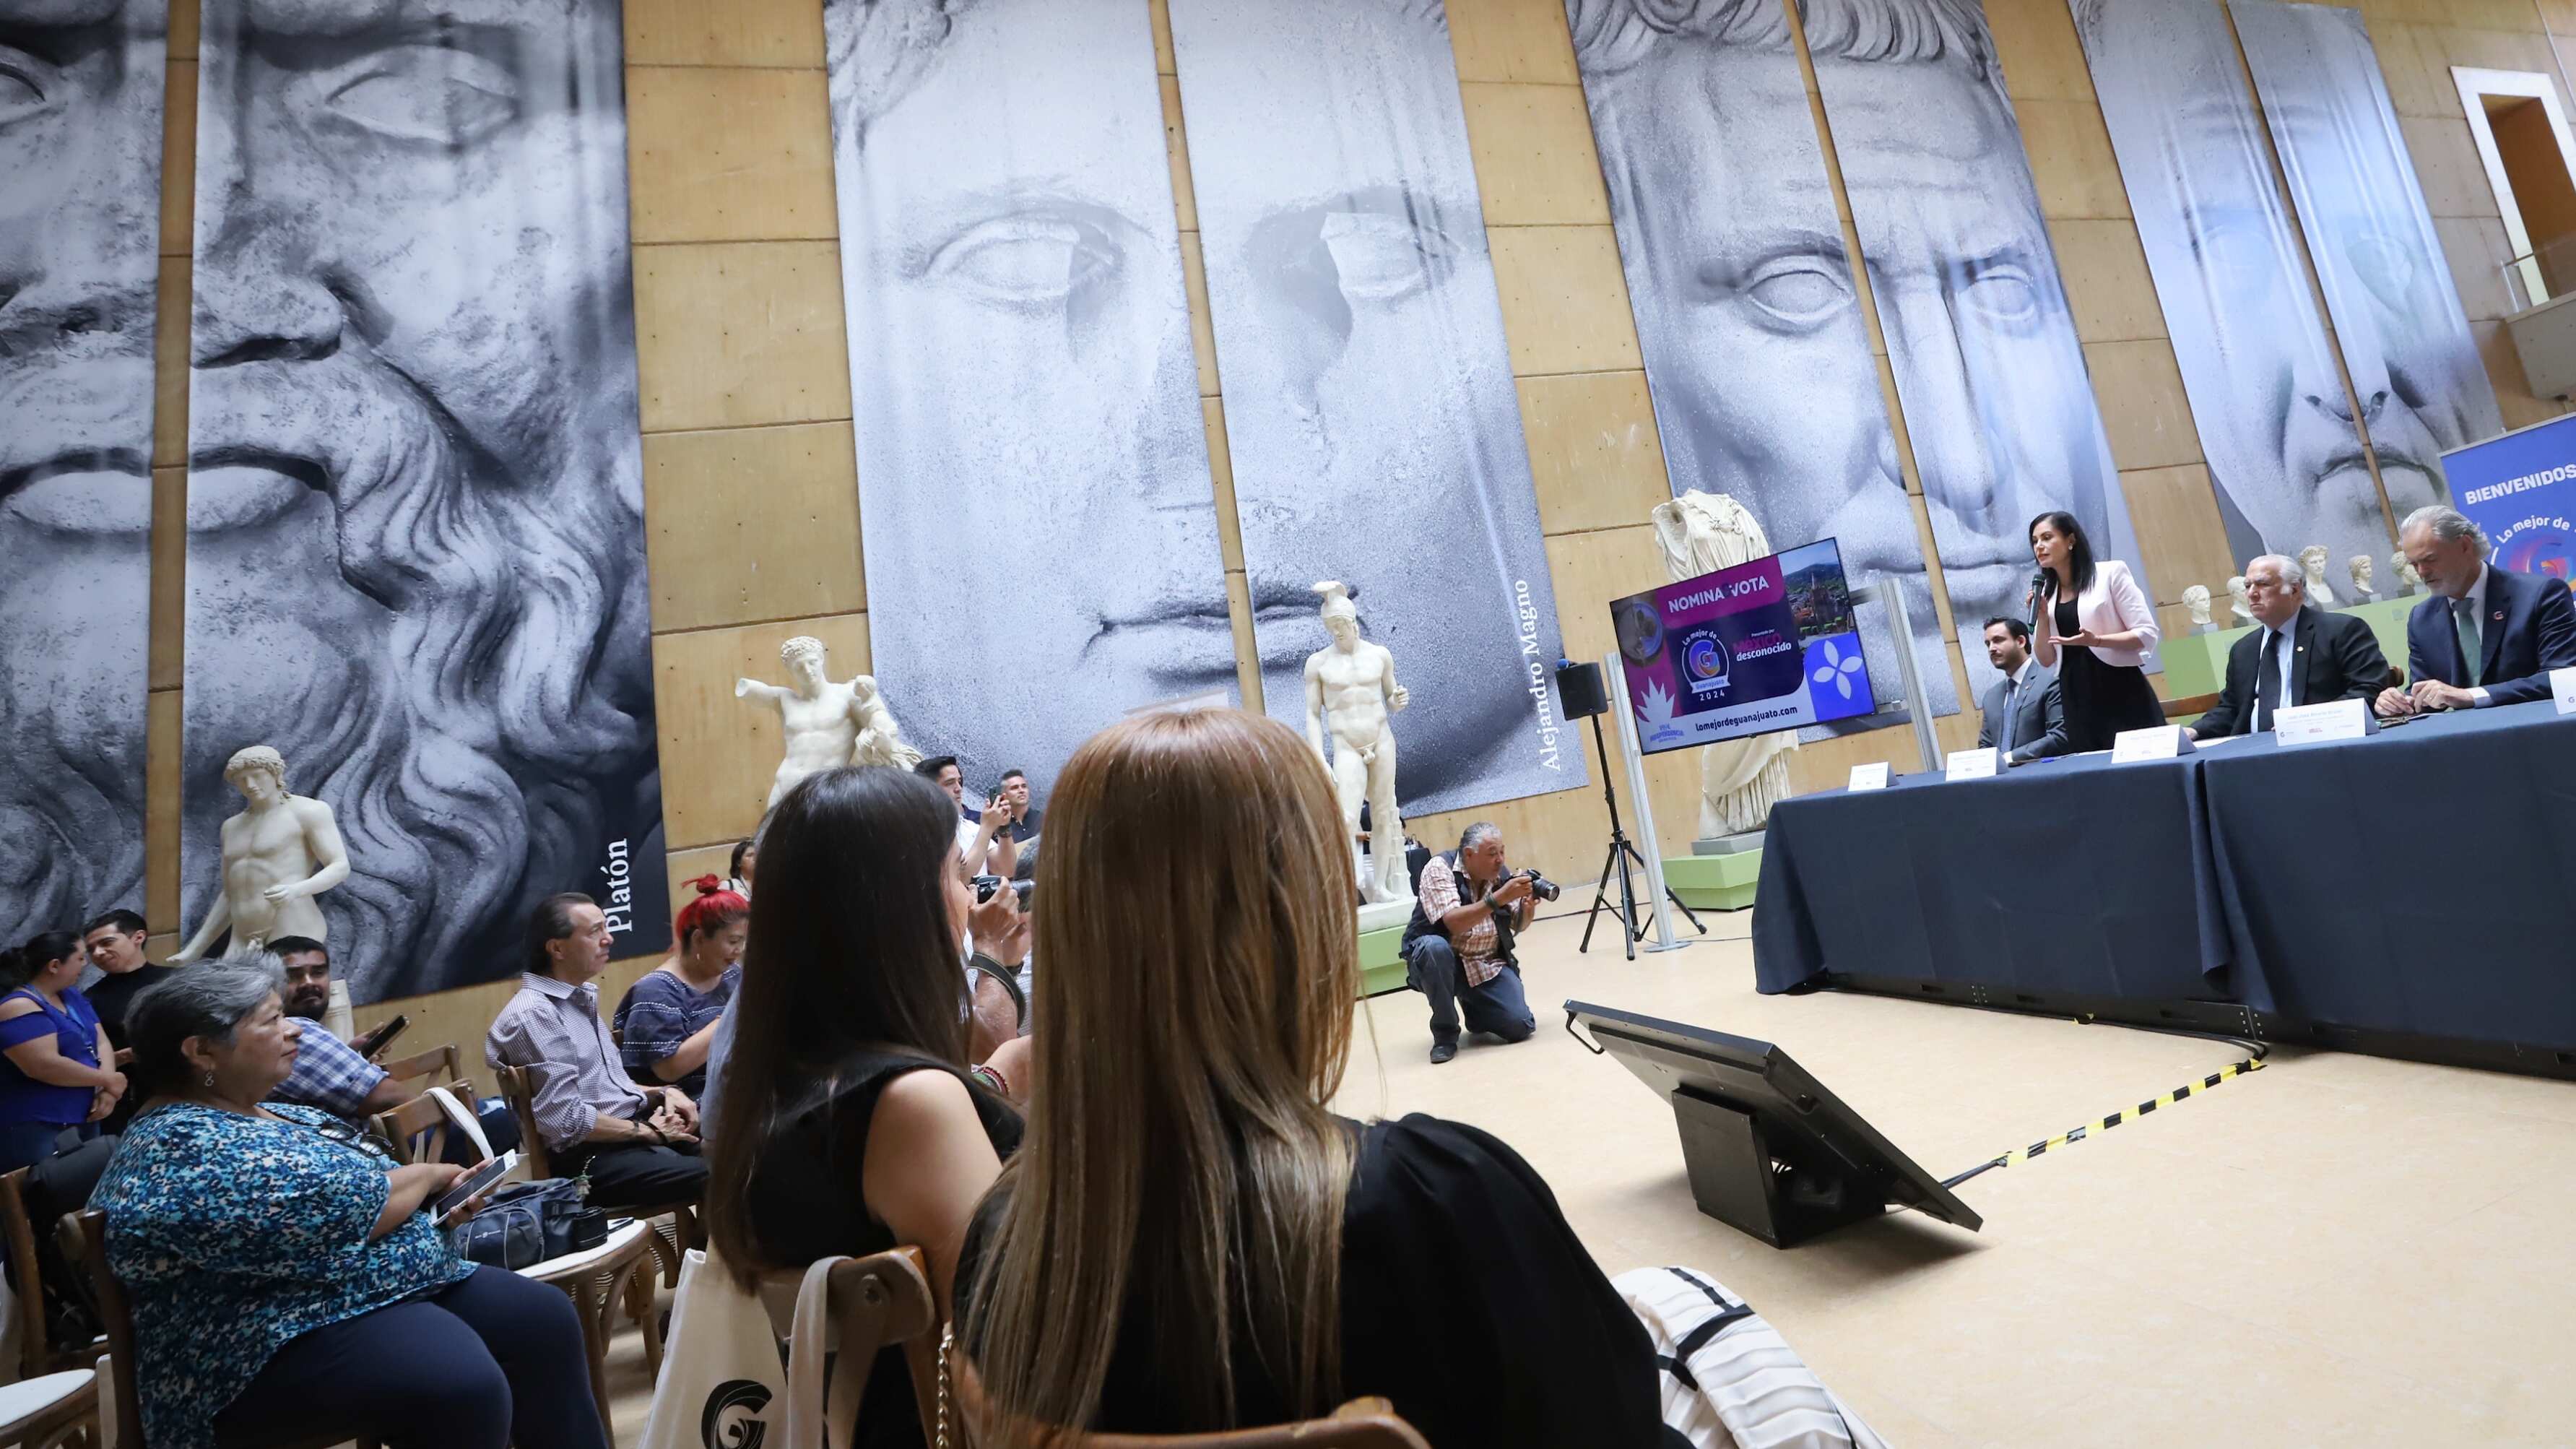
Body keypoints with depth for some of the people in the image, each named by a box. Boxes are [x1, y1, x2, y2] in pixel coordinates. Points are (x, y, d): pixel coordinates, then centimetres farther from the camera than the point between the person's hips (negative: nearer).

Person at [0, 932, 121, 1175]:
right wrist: (107, 1080, -14)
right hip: (36, 1130, -8)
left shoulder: (73, 997, 11)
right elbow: (45, 1066, -25)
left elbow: (101, 1043, 7)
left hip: (84, 1120, 8)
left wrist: (107, 1090, -10)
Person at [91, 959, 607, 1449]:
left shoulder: (273, 1115, 12)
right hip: (284, 1341, -10)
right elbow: (348, 1215, -24)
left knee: (545, 1317, -1)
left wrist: (438, 1201, 0)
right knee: (464, 1387, -30)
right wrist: (433, 1175, -5)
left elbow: (360, 1186, 20)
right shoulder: (184, 1146, -19)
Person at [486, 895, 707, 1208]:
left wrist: (662, 1094, 5)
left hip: (633, 1124, 10)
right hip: (589, 1157, -10)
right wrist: (648, 1133, -12)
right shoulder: (533, 1013, -15)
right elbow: (566, 1120, -21)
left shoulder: (581, 997, 15)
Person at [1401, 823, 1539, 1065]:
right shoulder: (1439, 868, -17)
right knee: (1434, 947, -38)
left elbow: (1519, 926, 5)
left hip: (1488, 966, 4)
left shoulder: (1501, 873, -2)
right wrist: (1499, 898, -35)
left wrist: (1527, 908, -18)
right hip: (1440, 963, -4)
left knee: (1521, 1025, -15)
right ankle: (1445, 1033, -16)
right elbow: (1454, 923, -30)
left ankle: (1473, 1006, 20)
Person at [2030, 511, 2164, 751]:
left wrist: (2096, 640, -22)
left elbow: (2147, 634, -8)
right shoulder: (2044, 592, 11)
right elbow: (2047, 660, 8)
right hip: (2076, 700, 4)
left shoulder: (2110, 572, -2)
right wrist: (2041, 617, -4)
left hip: (2121, 690, -4)